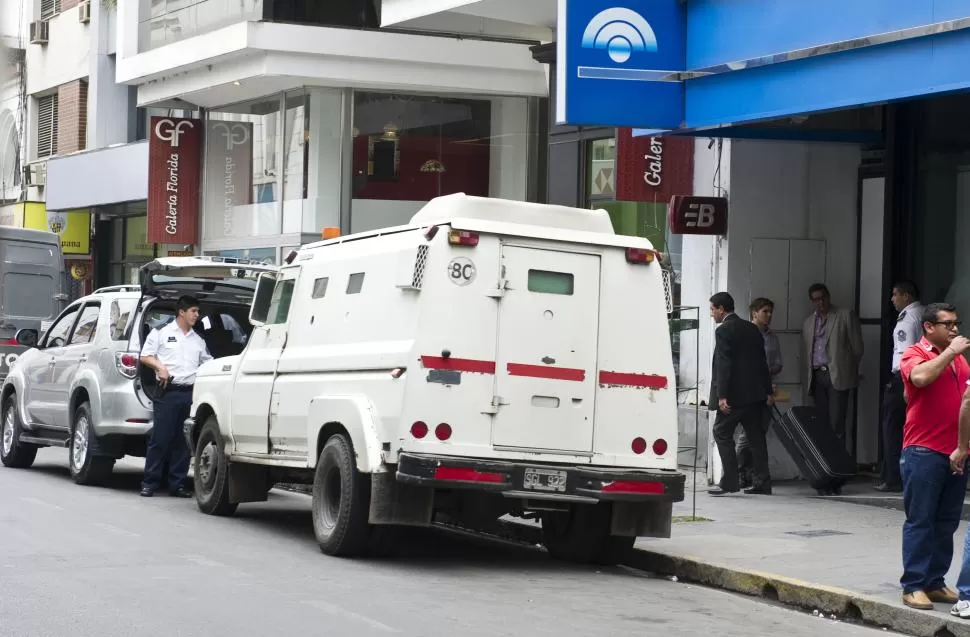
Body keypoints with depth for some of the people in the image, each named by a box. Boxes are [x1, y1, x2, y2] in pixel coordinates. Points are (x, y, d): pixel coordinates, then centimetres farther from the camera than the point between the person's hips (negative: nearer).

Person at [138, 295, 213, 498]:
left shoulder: (198, 340, 20)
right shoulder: (161, 333, 7)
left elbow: (209, 363, 22)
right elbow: (145, 356, 5)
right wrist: (160, 366, -12)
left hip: (191, 393, 4)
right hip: (169, 392, -4)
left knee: (183, 441, 5)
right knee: (160, 438, -7)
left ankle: (177, 484, 10)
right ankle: (150, 483, -2)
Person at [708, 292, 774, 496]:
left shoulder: (723, 331, -9)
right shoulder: (752, 329, 14)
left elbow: (723, 364, -16)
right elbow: (762, 361, 16)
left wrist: (722, 395, -19)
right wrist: (767, 390, 20)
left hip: (734, 395, -8)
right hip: (755, 394, 8)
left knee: (722, 433, -1)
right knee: (756, 436, 9)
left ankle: (730, 482, -7)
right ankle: (762, 482, 7)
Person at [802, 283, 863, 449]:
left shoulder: (846, 316, 3)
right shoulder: (808, 323, 18)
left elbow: (857, 347, 4)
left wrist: (849, 371, 7)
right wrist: (809, 378, 9)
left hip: (837, 376, -5)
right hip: (817, 376, 5)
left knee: (837, 424, -11)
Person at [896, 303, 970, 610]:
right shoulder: (915, 354, -4)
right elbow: (921, 377, -27)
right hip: (924, 451, -7)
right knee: (920, 520, -4)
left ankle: (935, 582, 16)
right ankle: (913, 585, -1)